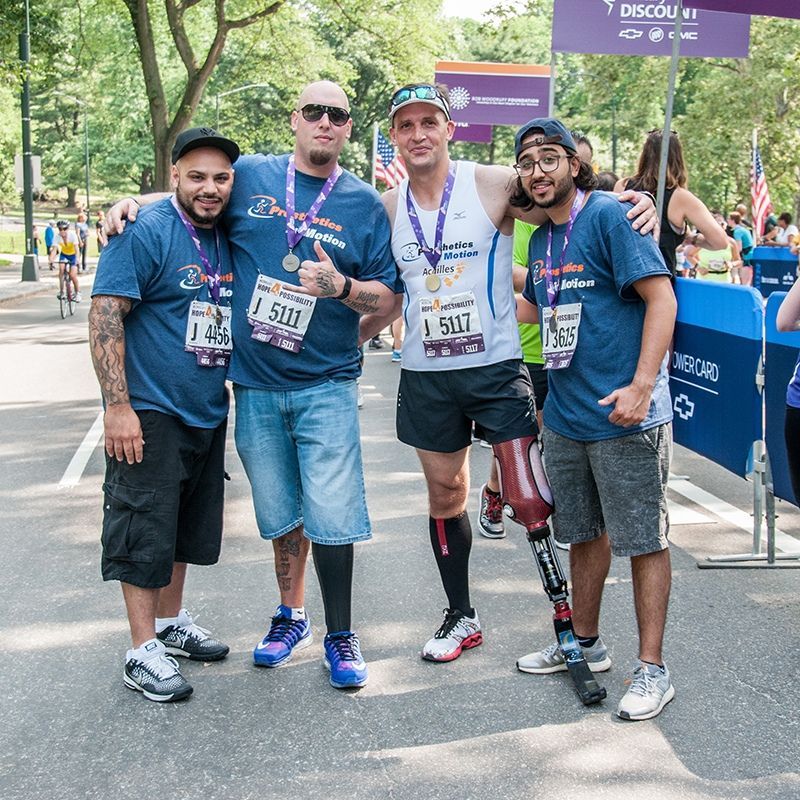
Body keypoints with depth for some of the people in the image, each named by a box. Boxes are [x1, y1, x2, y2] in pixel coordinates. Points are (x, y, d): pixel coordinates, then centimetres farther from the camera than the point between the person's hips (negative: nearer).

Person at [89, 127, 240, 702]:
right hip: (151, 415, -8)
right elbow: (105, 318, -18)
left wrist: (225, 391, 18)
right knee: (145, 530, -2)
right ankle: (143, 650, 8)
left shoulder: (226, 238, 9)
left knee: (188, 526, 18)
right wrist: (118, 406, -22)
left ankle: (171, 621, 34)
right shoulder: (145, 232, -14)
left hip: (208, 413, 8)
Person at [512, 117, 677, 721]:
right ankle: (586, 644, 33)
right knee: (585, 535, 19)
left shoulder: (609, 215, -10)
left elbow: (661, 297, -16)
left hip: (625, 416, -8)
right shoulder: (541, 241, 13)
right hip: (565, 415, 8)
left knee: (644, 540, 1)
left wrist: (641, 386, -23)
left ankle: (652, 669, 9)